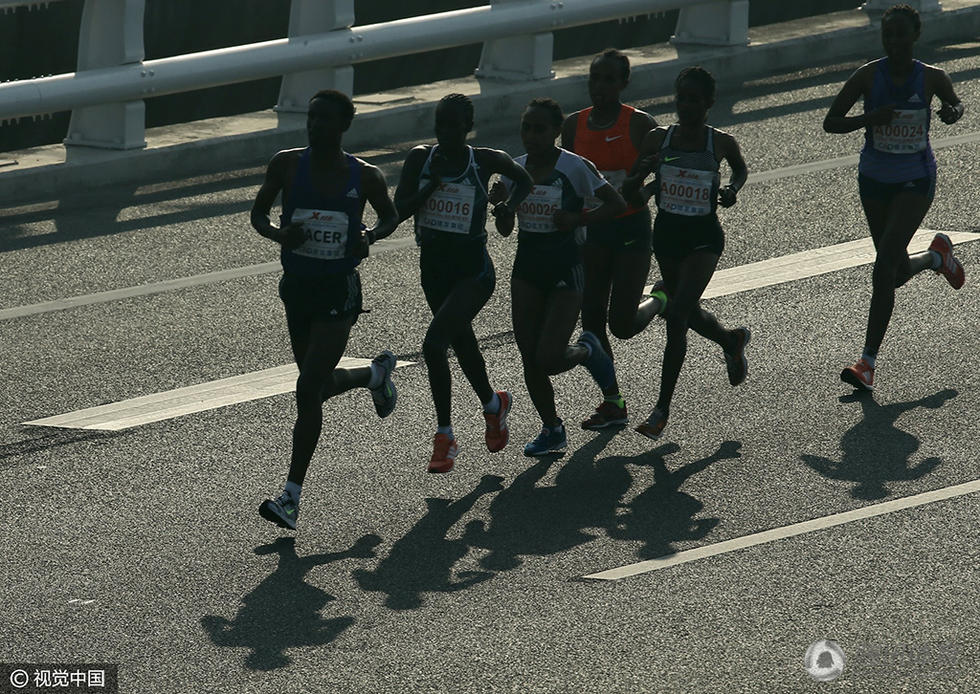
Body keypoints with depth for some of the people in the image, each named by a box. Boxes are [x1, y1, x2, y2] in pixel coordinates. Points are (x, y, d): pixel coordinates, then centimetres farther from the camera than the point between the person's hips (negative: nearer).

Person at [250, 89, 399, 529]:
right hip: (297, 287, 4)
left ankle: (292, 496, -6)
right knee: (322, 385, 18)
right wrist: (277, 233, -17)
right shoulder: (288, 164, -4)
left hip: (339, 292, -4)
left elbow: (391, 216, 11)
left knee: (308, 390, -12)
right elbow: (258, 214, 5)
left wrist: (371, 236, -11)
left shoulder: (363, 177, -7)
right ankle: (376, 374, 53)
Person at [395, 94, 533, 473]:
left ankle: (444, 437, -7)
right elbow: (398, 210, -8)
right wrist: (430, 187, -22)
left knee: (433, 345, -18)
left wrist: (511, 203, -8)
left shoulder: (485, 161, -8)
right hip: (434, 267, 5)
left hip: (473, 270, -5)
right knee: (462, 344, 20)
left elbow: (524, 179, 11)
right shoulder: (421, 158, -2)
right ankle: (493, 403, 47)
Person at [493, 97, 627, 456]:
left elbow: (617, 204, -5)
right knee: (529, 359, 2)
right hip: (527, 267, 5)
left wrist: (578, 219, -17)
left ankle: (586, 352, 21)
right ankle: (551, 429, 20)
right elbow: (505, 228, 8)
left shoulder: (575, 167, -11)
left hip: (565, 268, -5)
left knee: (548, 359, -13)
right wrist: (499, 203, -12)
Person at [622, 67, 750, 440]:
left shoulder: (721, 143, -7)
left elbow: (741, 169, 16)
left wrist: (732, 189, -6)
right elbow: (630, 194, -1)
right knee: (690, 314, 20)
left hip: (703, 237, -4)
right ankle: (732, 341, 56)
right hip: (667, 233, 4)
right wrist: (641, 174, -23)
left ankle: (662, 409, -10)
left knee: (676, 316, -16)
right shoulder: (658, 139, -4)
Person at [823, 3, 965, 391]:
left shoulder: (931, 78, -7)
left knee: (884, 266, -16)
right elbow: (830, 123, -7)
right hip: (875, 180, 3)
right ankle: (937, 257, 49)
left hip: (915, 182, -3)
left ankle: (868, 363, -14)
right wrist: (870, 118, -25)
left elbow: (955, 103, 15)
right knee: (898, 272, 11)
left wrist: (953, 113, -9)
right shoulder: (869, 76, -9)